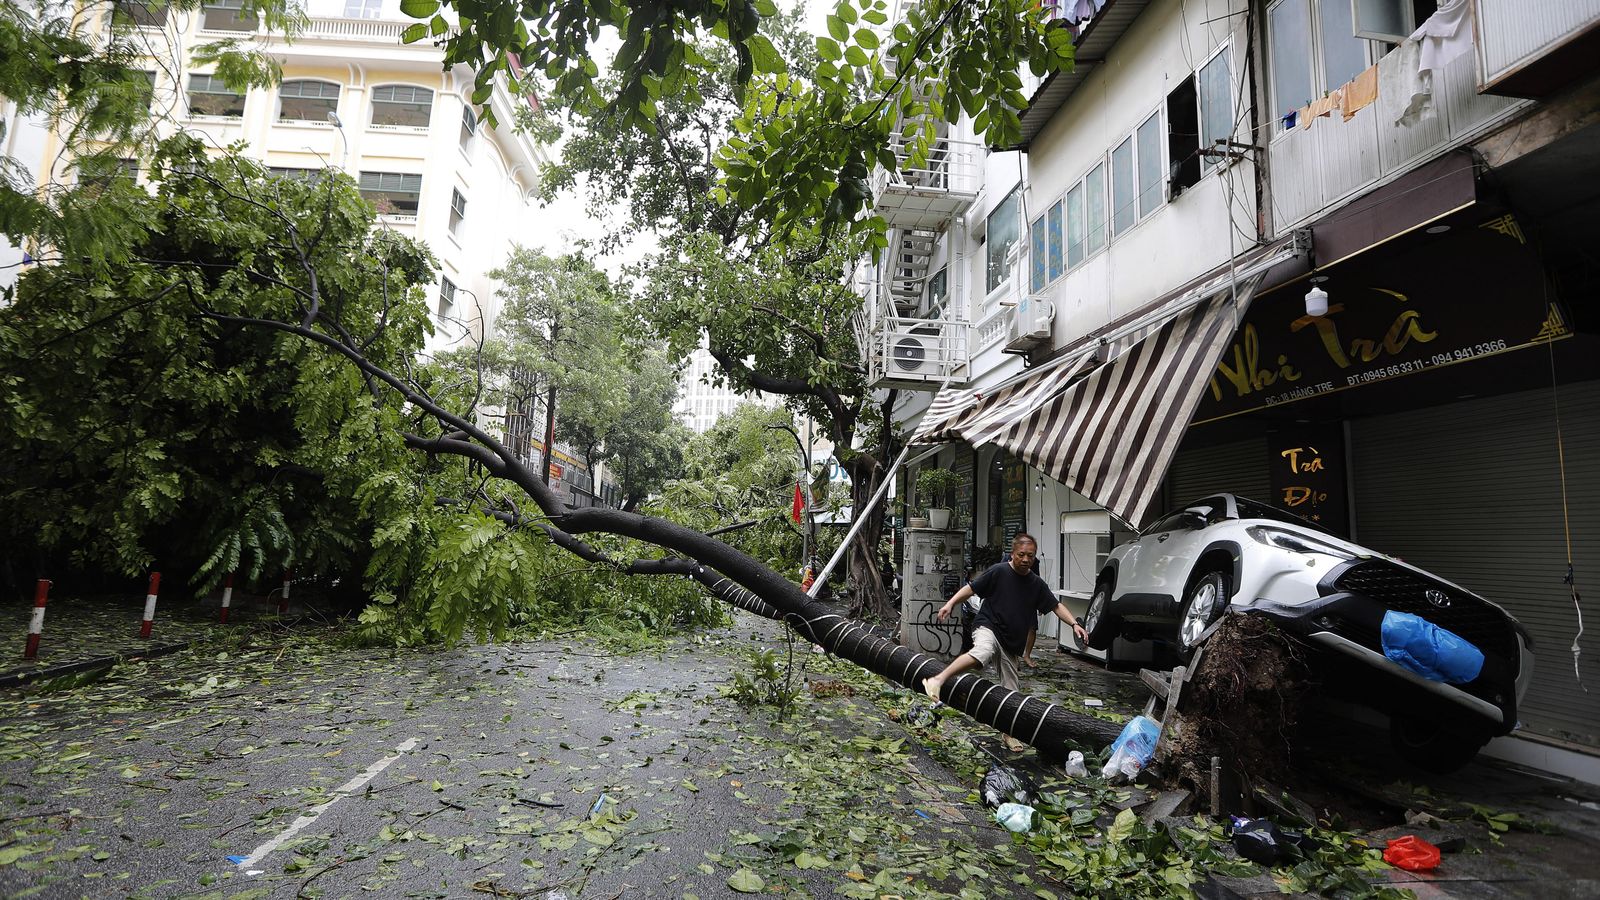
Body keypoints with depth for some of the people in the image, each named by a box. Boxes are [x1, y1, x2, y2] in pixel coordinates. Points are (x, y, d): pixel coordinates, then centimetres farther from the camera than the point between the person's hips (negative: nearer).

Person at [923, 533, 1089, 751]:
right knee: (983, 652, -40)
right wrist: (950, 604, -16)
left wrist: (1074, 624, -2)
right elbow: (971, 588, -6)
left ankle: (1010, 733, 28)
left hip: (1011, 642, 6)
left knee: (1010, 689, 10)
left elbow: (1056, 606, 13)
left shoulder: (1037, 584, 6)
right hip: (988, 627, -5)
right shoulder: (999, 571, -8)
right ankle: (938, 680, -43)